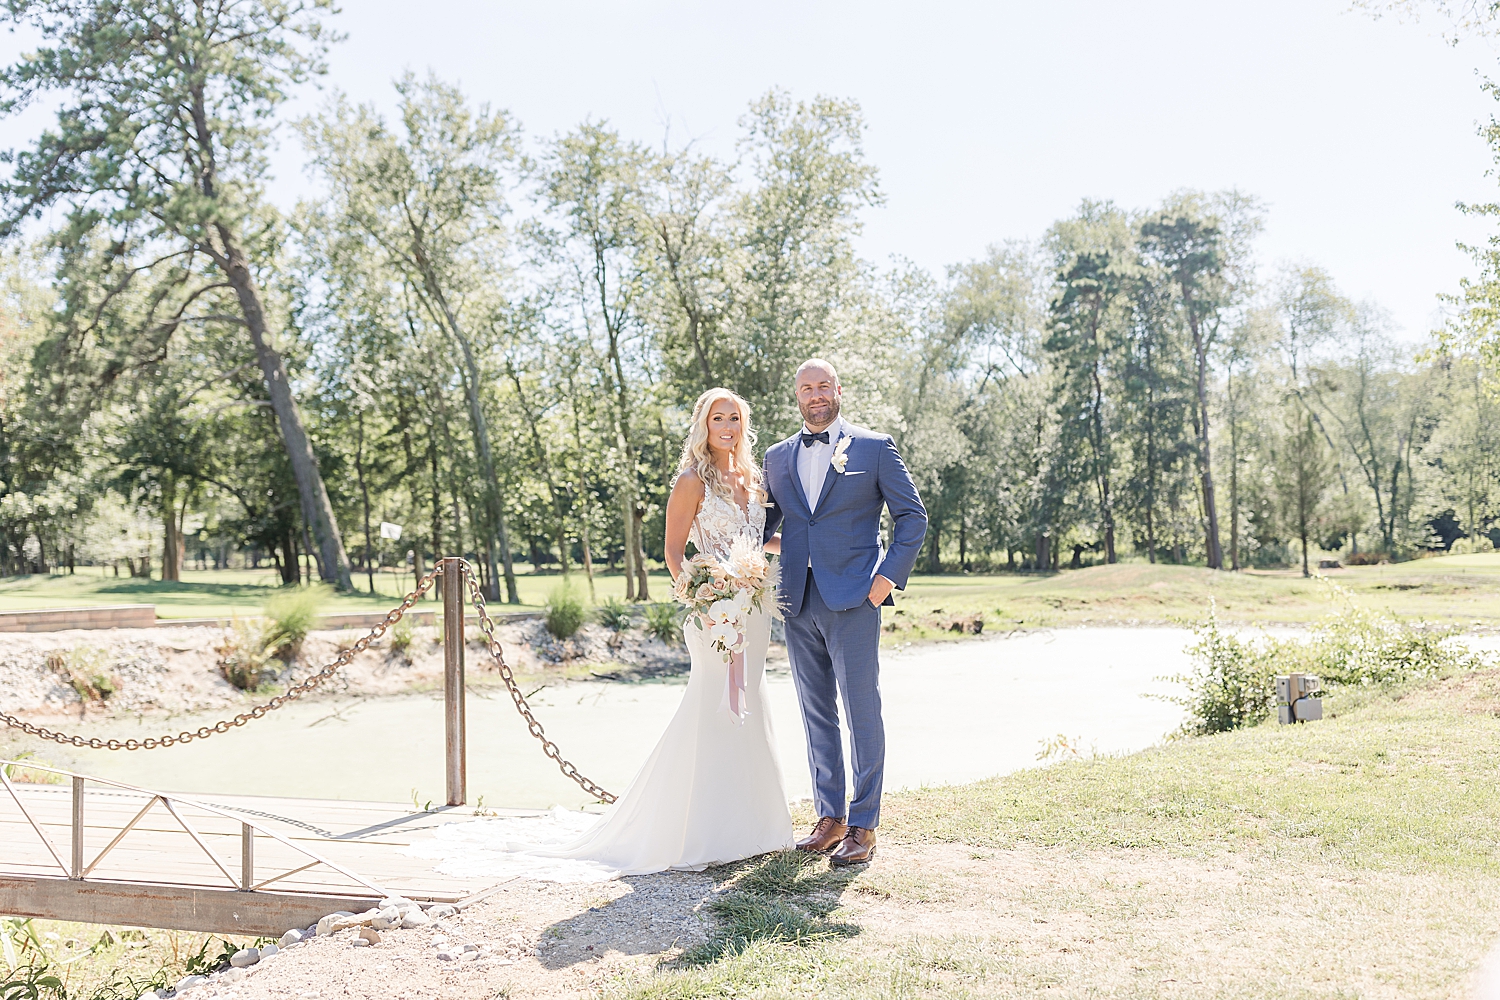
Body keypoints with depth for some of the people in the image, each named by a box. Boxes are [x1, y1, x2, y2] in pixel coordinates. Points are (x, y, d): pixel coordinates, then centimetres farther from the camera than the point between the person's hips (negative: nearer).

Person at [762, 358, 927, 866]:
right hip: (798, 603, 4)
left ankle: (863, 826, 6)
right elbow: (765, 522, 21)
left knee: (862, 712, -2)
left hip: (853, 598, -4)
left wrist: (889, 576, -7)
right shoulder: (777, 457, 15)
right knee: (816, 714, 10)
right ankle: (829, 818, 20)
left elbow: (912, 515, 2)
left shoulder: (874, 447, 3)